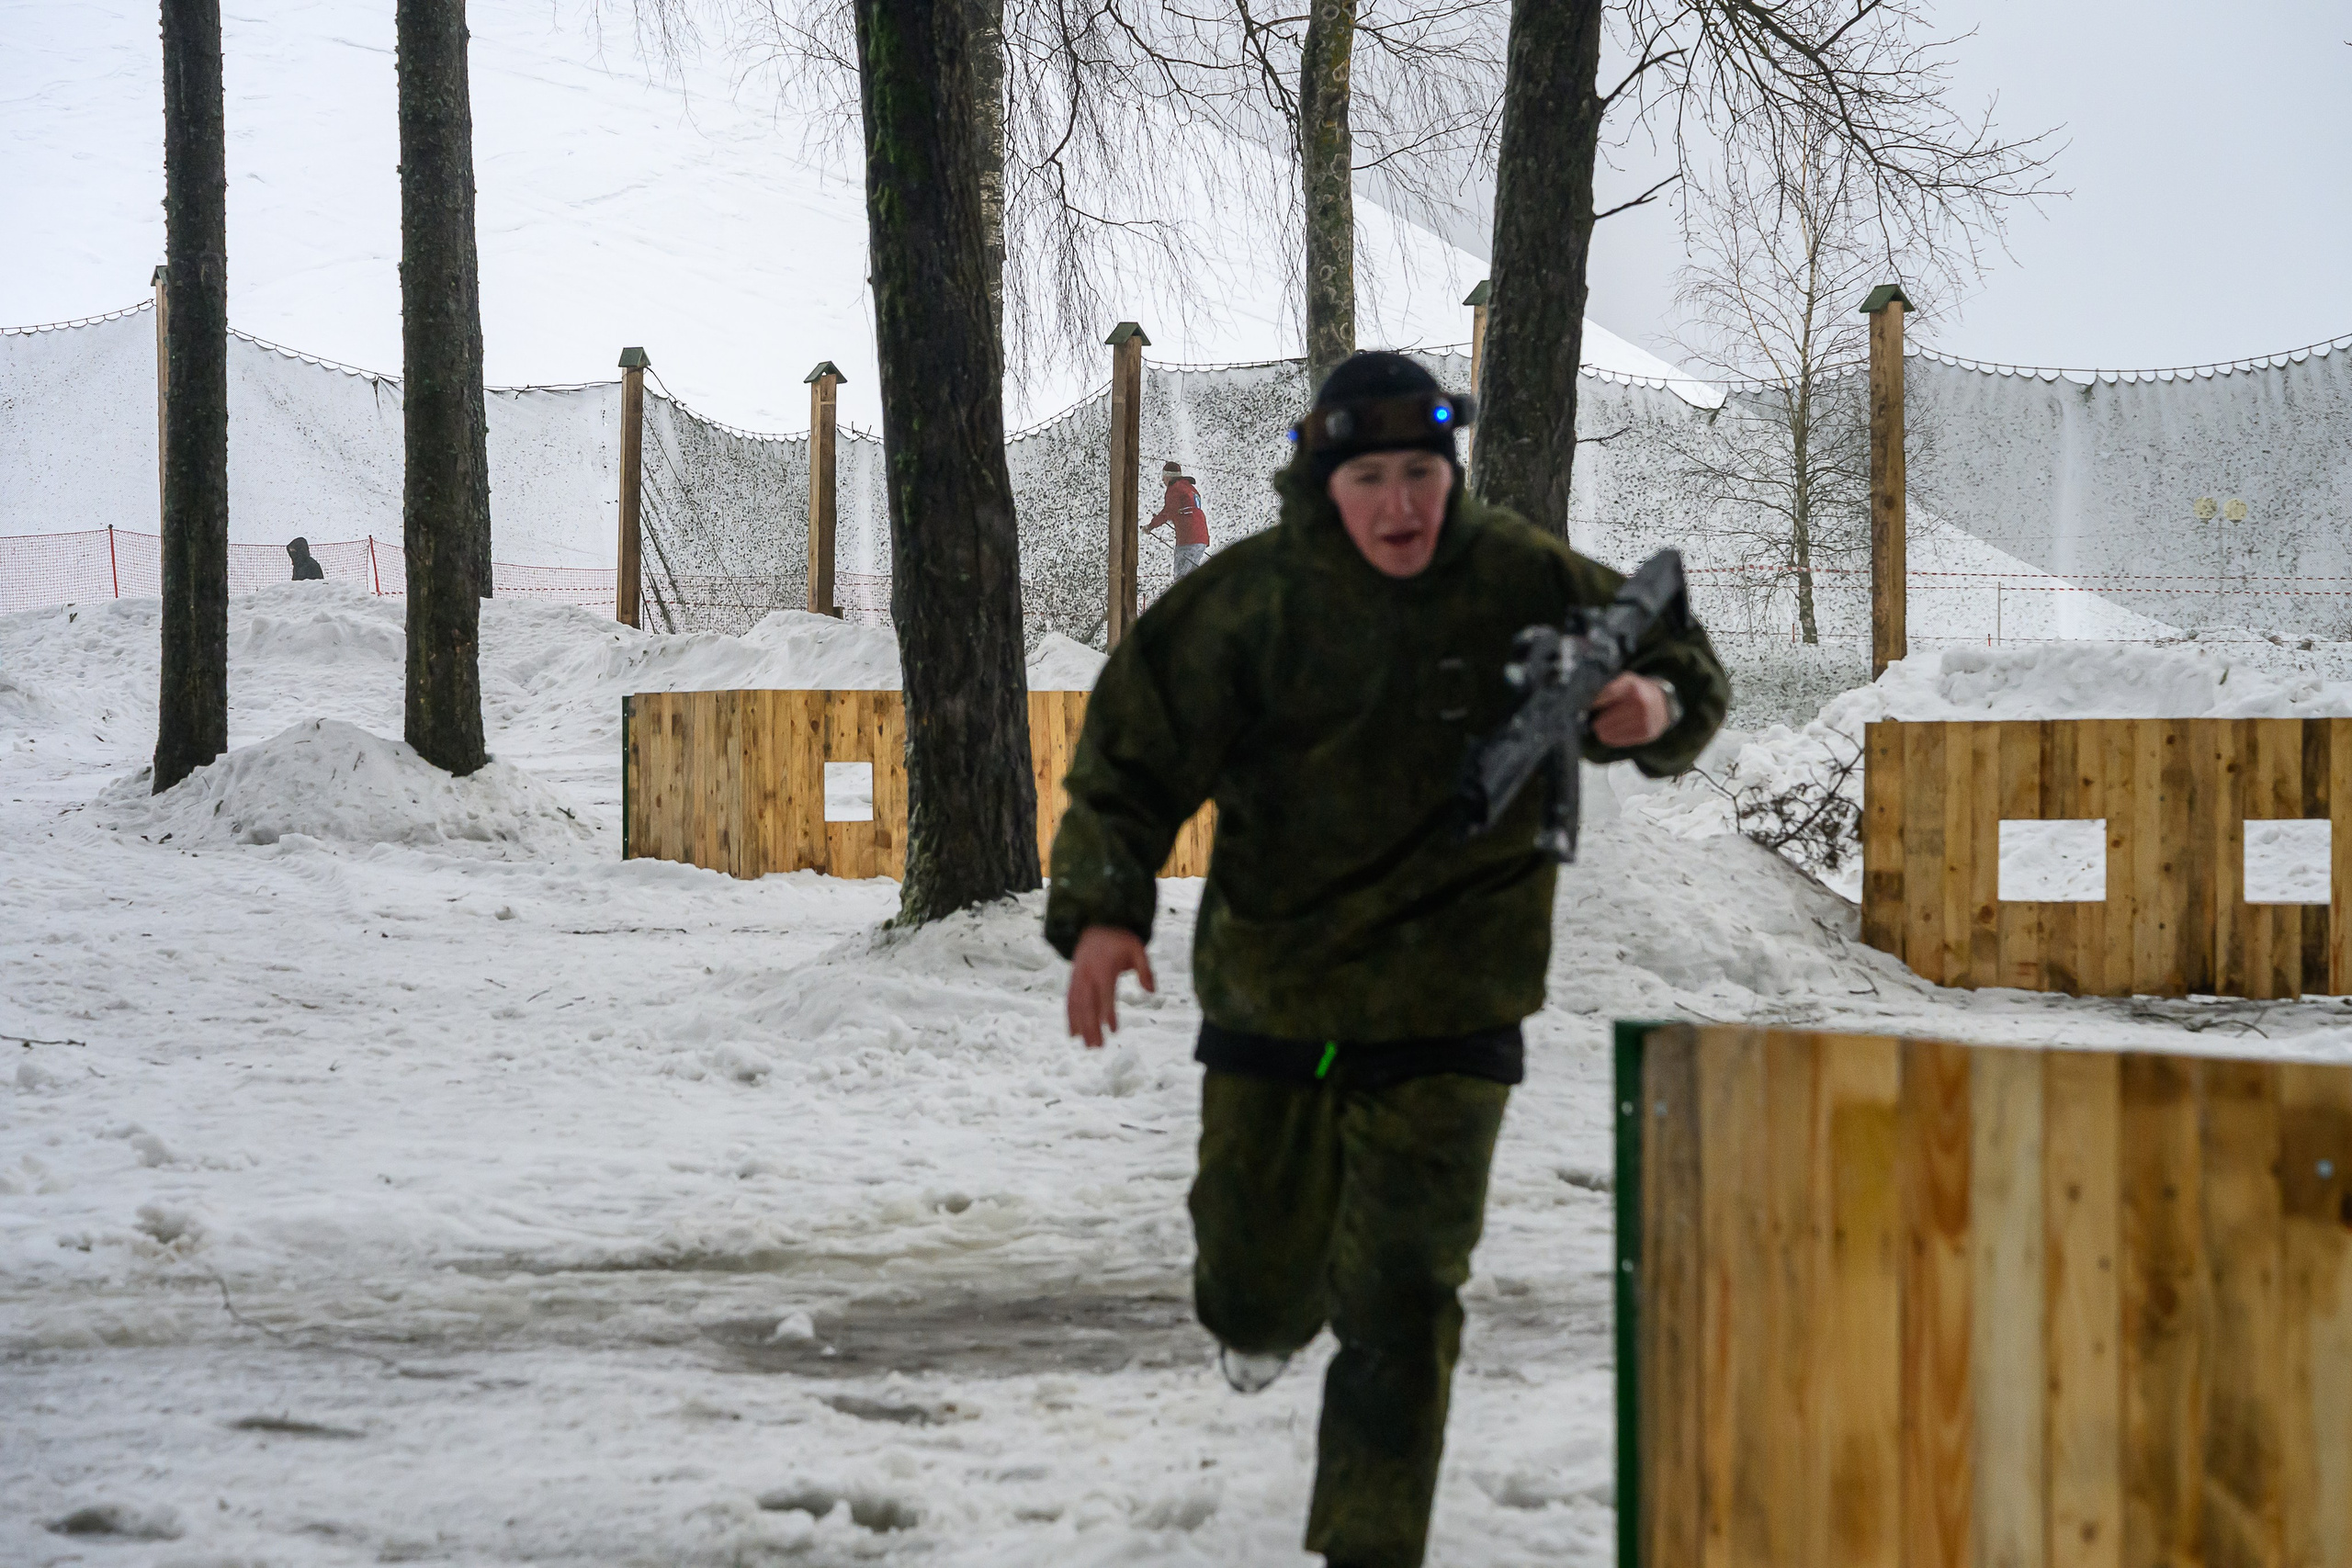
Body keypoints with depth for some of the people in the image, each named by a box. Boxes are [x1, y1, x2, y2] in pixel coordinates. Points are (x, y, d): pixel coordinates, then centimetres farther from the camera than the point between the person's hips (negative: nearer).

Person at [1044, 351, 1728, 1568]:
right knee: (1262, 1286, 13)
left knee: (1401, 1305, -6)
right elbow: (1134, 750, -5)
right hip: (1271, 993, 1)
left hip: (1448, 1008, -1)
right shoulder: (1252, 599, -9)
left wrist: (1659, 708, -18)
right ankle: (1252, 1311, 51)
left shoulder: (1523, 582, -6)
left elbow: (1680, 664, 7)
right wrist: (1102, 908, -20)